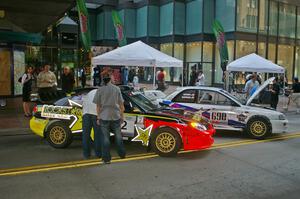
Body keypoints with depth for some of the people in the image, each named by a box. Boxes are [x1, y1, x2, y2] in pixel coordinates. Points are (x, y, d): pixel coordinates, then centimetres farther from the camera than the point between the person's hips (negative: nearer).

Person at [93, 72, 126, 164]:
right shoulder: (117, 89, 0)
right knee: (118, 135, 16)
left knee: (106, 137, 5)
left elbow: (98, 106, -2)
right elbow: (121, 104, 3)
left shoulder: (100, 90, -4)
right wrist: (122, 116, 12)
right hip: (116, 116, 1)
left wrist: (98, 117, 6)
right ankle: (122, 154, 28)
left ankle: (106, 158, 9)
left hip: (104, 117, -1)